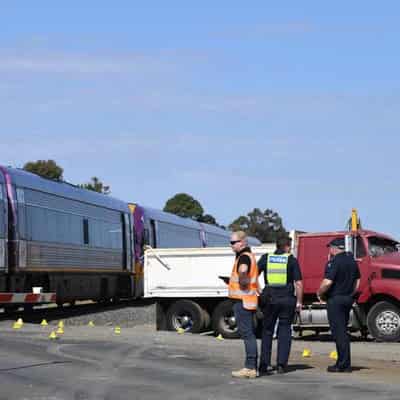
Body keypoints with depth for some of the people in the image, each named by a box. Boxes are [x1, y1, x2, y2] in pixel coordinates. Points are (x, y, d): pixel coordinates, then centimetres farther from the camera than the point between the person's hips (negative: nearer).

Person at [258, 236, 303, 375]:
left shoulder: (266, 258, 4)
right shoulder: (292, 260, -1)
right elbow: (298, 283, -6)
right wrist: (299, 301, 1)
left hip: (270, 298, 2)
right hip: (287, 299, -1)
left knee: (267, 331, 11)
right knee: (284, 330, 8)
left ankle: (264, 364, 7)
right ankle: (281, 364, 2)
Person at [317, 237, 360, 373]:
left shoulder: (334, 262, -15)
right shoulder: (352, 261, 12)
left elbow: (327, 282, -22)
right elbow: (357, 282, 17)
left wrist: (319, 293, -6)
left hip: (335, 300, -8)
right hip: (348, 299, 8)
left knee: (338, 332, -5)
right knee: (343, 331, 15)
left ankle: (343, 364, -5)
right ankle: (344, 363, 17)